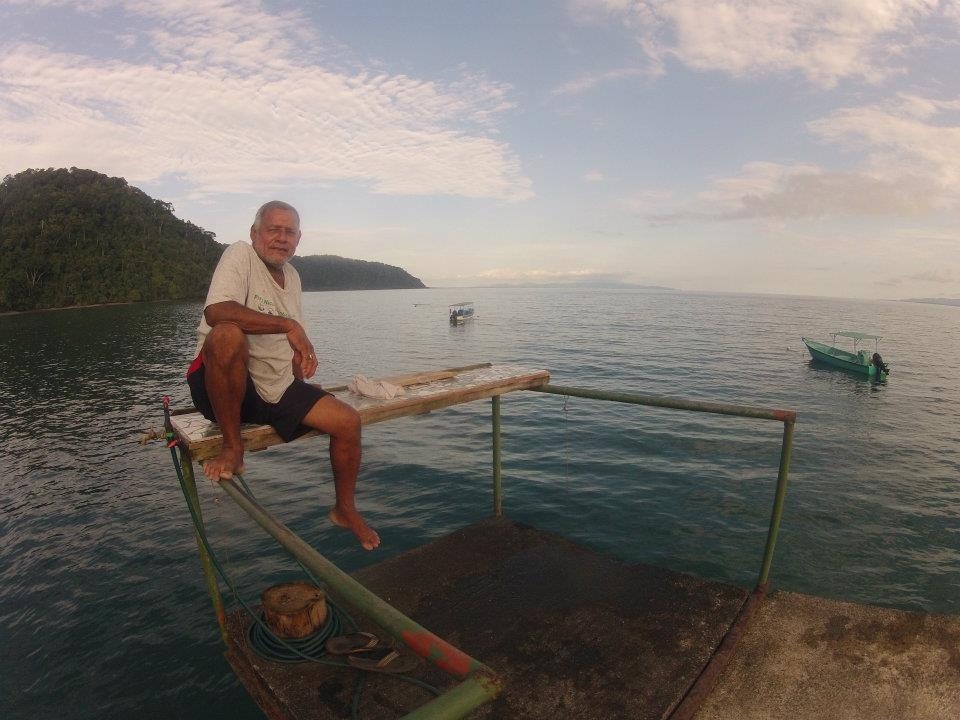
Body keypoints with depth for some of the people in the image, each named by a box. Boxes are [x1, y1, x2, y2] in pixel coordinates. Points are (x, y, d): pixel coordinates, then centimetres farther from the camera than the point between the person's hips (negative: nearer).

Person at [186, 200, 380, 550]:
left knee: (349, 421, -5)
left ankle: (344, 510, 18)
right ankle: (232, 447, -19)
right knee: (227, 335, -38)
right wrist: (288, 325, -32)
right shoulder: (240, 254, -11)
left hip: (276, 389, 7)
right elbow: (216, 311, -31)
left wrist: (301, 385, 14)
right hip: (225, 385, -6)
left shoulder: (292, 276, 12)